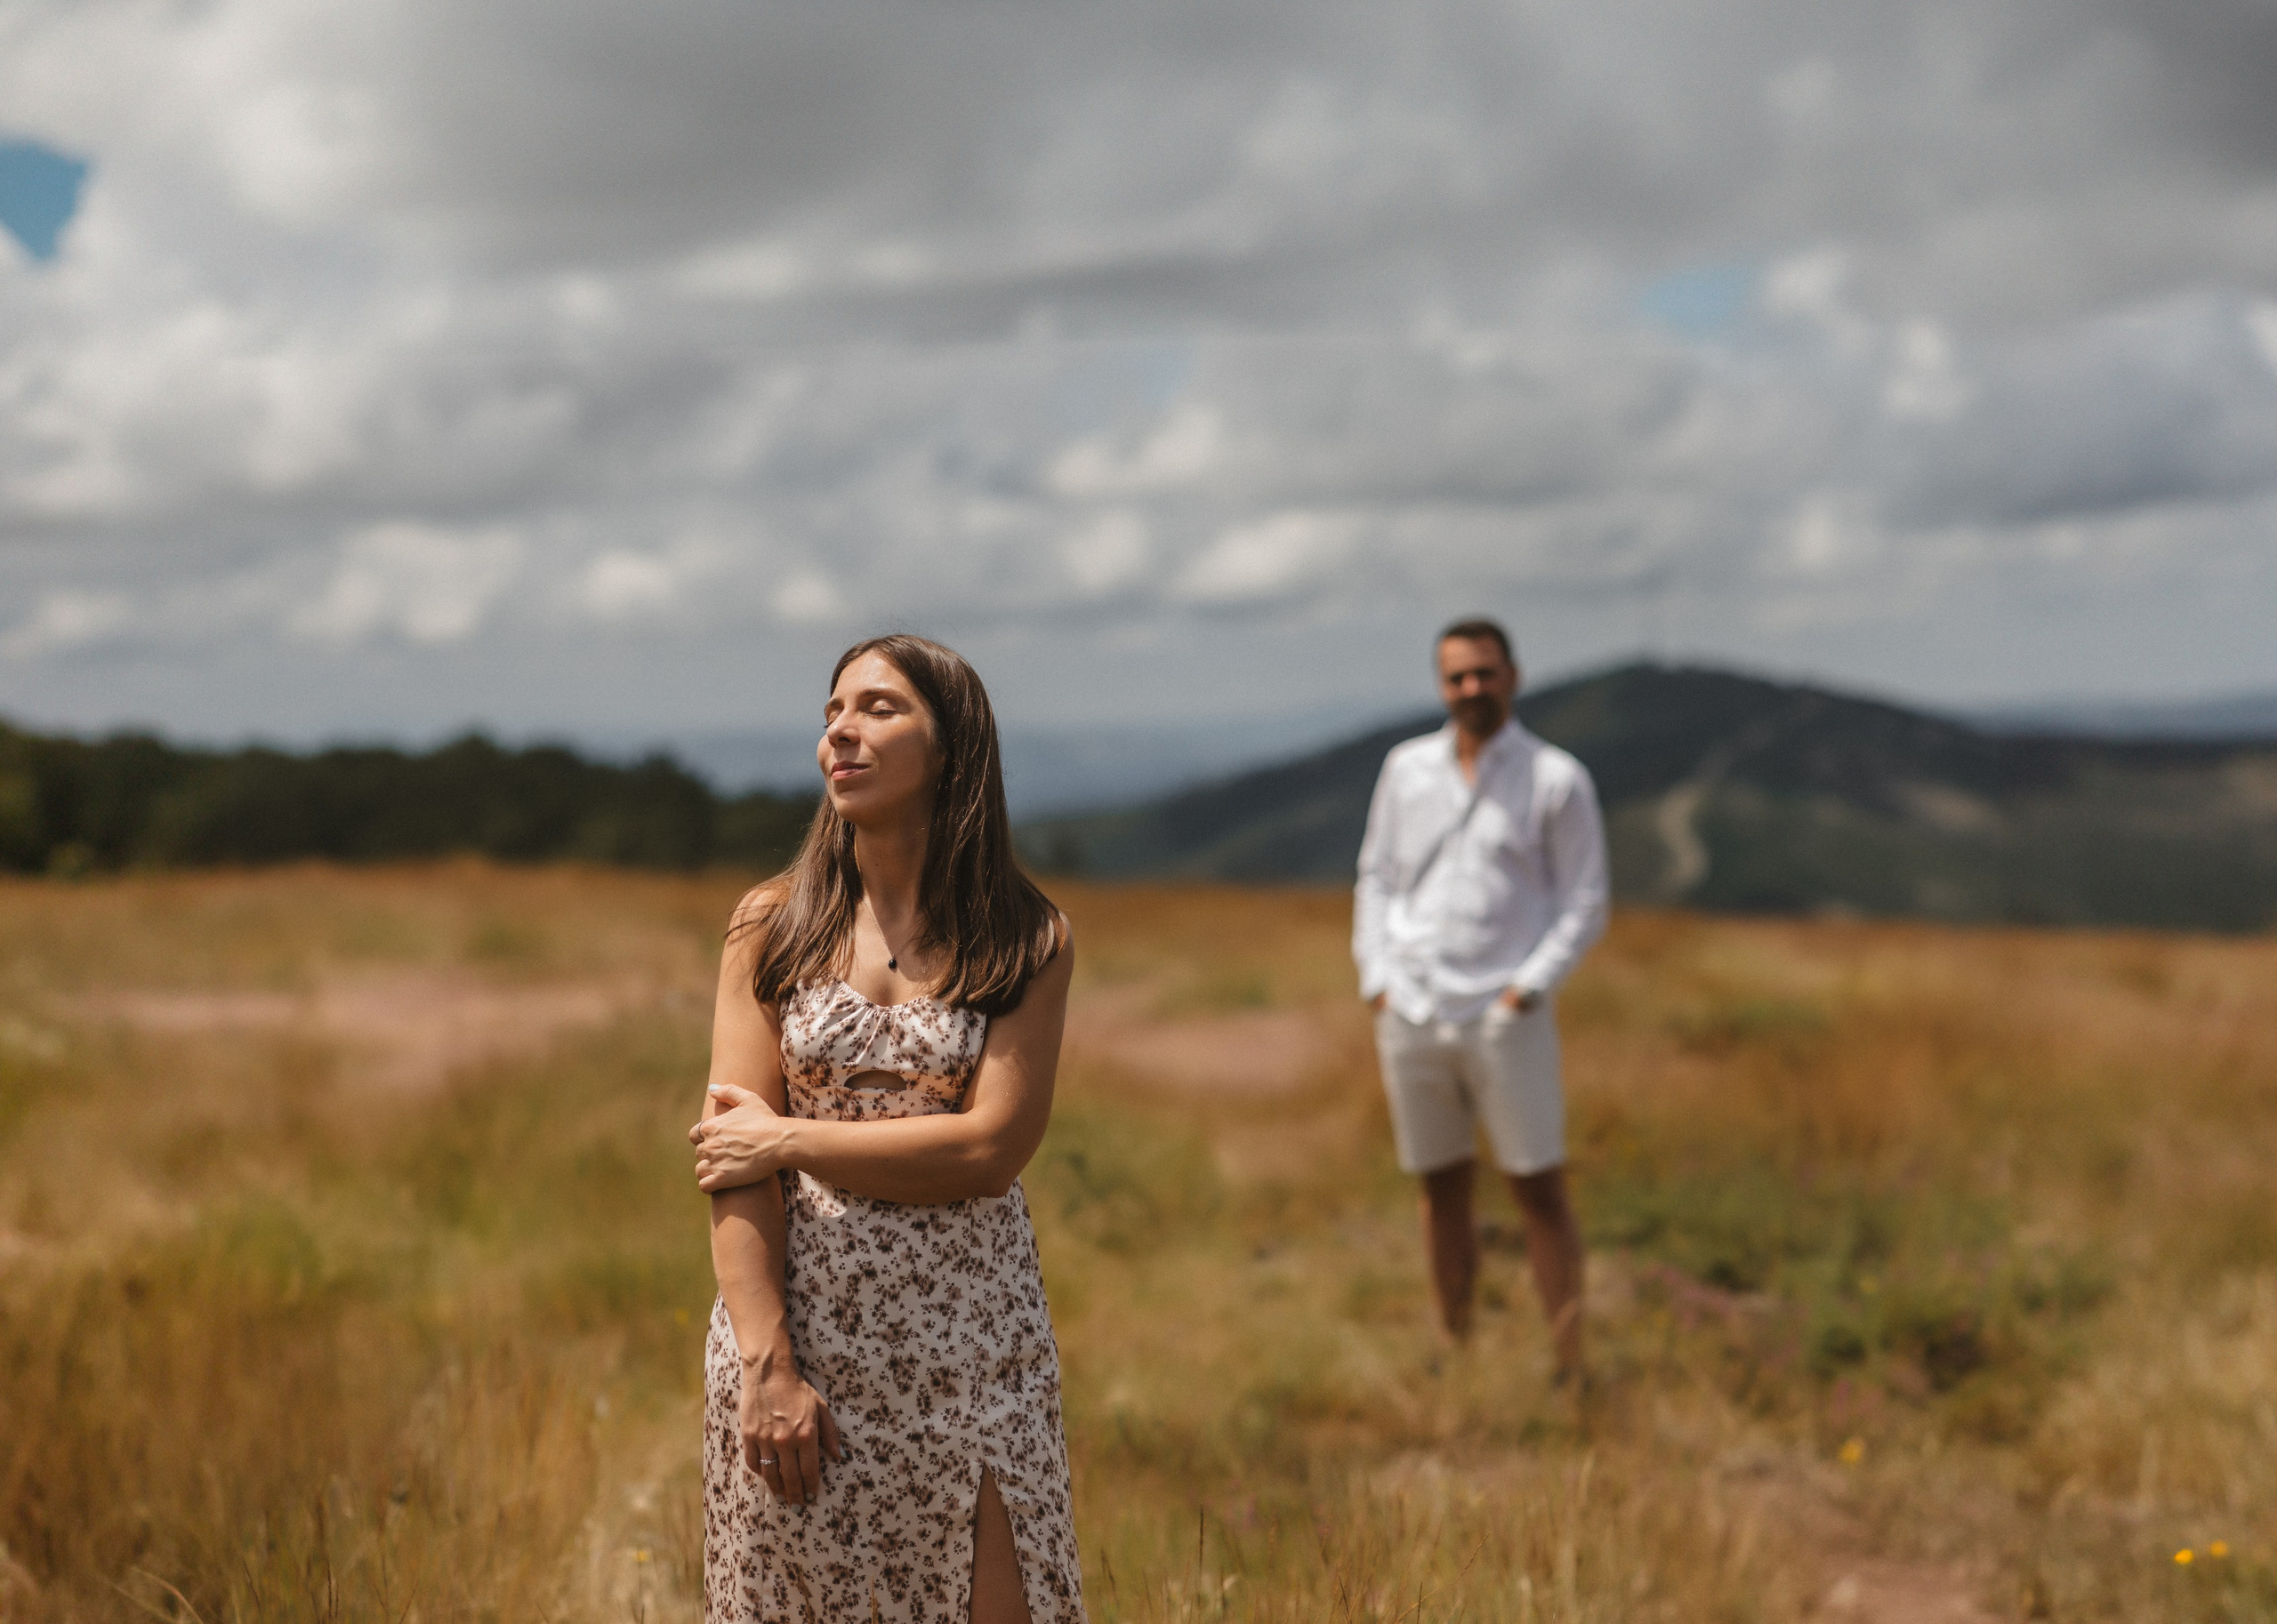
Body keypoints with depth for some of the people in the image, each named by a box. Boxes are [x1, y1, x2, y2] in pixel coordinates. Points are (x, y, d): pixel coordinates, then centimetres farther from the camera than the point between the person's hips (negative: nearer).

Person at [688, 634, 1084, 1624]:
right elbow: (731, 1168, -5)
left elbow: (993, 1147, -12)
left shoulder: (1029, 940, -1)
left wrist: (789, 1140, -10)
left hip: (970, 1346, -1)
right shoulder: (772, 927, 2)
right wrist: (768, 1364, -14)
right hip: (796, 1327, 1)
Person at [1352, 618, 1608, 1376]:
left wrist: (1528, 988, -10)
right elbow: (1376, 879, 16)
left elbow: (1584, 903, 0)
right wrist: (1376, 978, 4)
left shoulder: (1557, 779, 1)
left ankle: (1569, 1365, 0)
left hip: (1505, 1020, -3)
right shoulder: (1406, 768, 11)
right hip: (1410, 1016, 3)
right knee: (1442, 1190, 9)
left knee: (1539, 1188, -4)